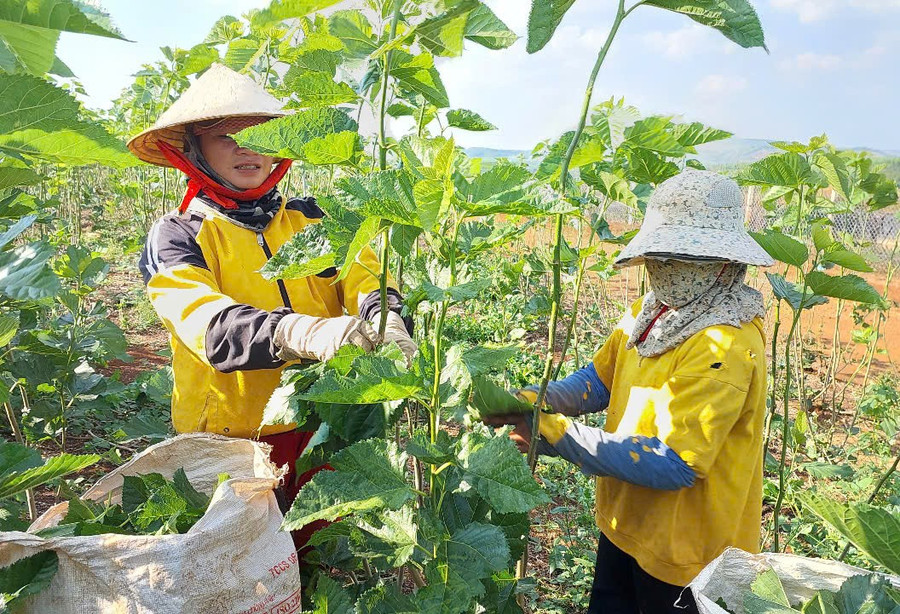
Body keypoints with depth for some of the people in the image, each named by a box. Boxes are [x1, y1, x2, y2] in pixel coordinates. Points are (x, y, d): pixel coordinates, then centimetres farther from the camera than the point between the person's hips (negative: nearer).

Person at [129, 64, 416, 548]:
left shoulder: (308, 219, 6)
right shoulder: (175, 237, -5)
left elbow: (361, 272, -7)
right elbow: (205, 321, -23)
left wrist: (383, 316, -31)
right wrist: (306, 333, -40)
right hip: (230, 435, -2)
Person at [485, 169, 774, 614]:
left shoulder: (724, 347, -27)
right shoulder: (648, 314, -2)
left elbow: (673, 464, -30)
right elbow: (600, 380, 4)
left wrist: (556, 435, -30)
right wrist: (535, 401, -15)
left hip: (682, 557, -7)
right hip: (626, 526, 7)